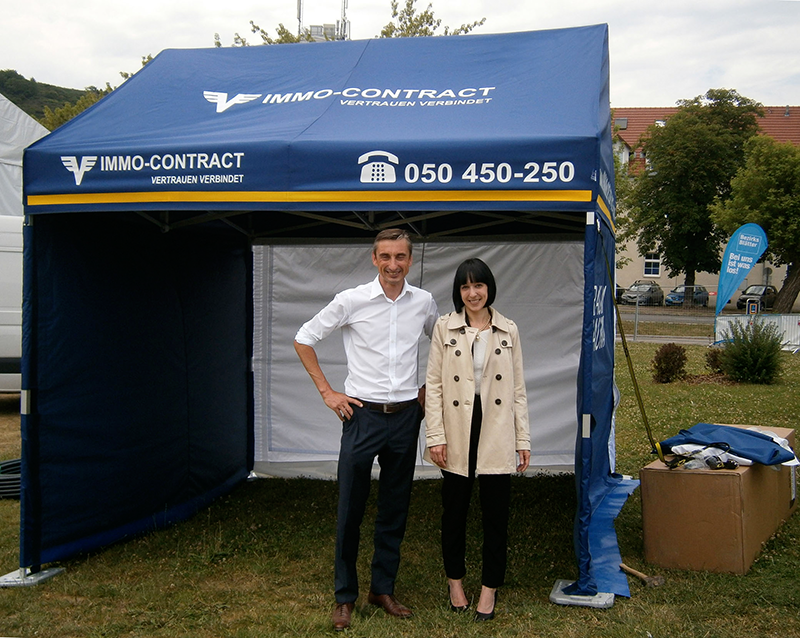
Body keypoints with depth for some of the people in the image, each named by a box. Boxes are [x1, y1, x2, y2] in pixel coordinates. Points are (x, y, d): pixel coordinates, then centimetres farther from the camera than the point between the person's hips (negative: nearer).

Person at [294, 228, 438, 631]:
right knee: (350, 510, 2)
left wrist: (428, 387, 12)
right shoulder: (351, 301, -8)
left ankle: (383, 589, 25)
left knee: (395, 509, 11)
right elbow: (304, 340, 1)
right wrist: (326, 392, -3)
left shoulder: (424, 303, 2)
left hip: (405, 417, 3)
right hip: (363, 415, -3)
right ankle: (345, 596, 16)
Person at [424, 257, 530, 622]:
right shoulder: (445, 328, 1)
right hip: (457, 434, 0)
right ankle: (455, 579, 31)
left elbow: (518, 388, 7)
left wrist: (523, 438, 3)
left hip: (496, 434, 1)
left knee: (496, 513, 5)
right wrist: (435, 436, -8)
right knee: (454, 511, 12)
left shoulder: (508, 331, 6)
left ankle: (490, 586, 20)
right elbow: (433, 385, -1)